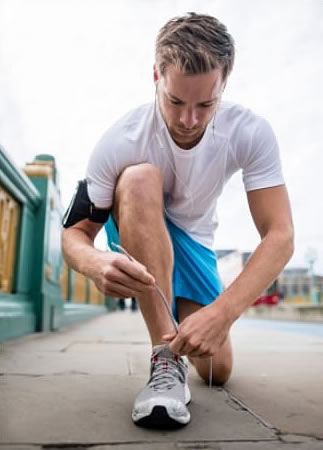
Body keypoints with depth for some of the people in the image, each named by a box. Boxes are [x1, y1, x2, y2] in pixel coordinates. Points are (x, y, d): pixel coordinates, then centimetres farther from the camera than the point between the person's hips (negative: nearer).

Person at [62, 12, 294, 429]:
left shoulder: (251, 133, -25)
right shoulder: (120, 142, -29)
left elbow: (279, 236, -29)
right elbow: (75, 232, -23)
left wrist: (222, 312, -45)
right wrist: (96, 263, -48)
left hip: (192, 241, 2)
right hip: (134, 233, -1)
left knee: (217, 371, -3)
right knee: (139, 178, -37)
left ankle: (181, 345, 37)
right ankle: (166, 361, -31)